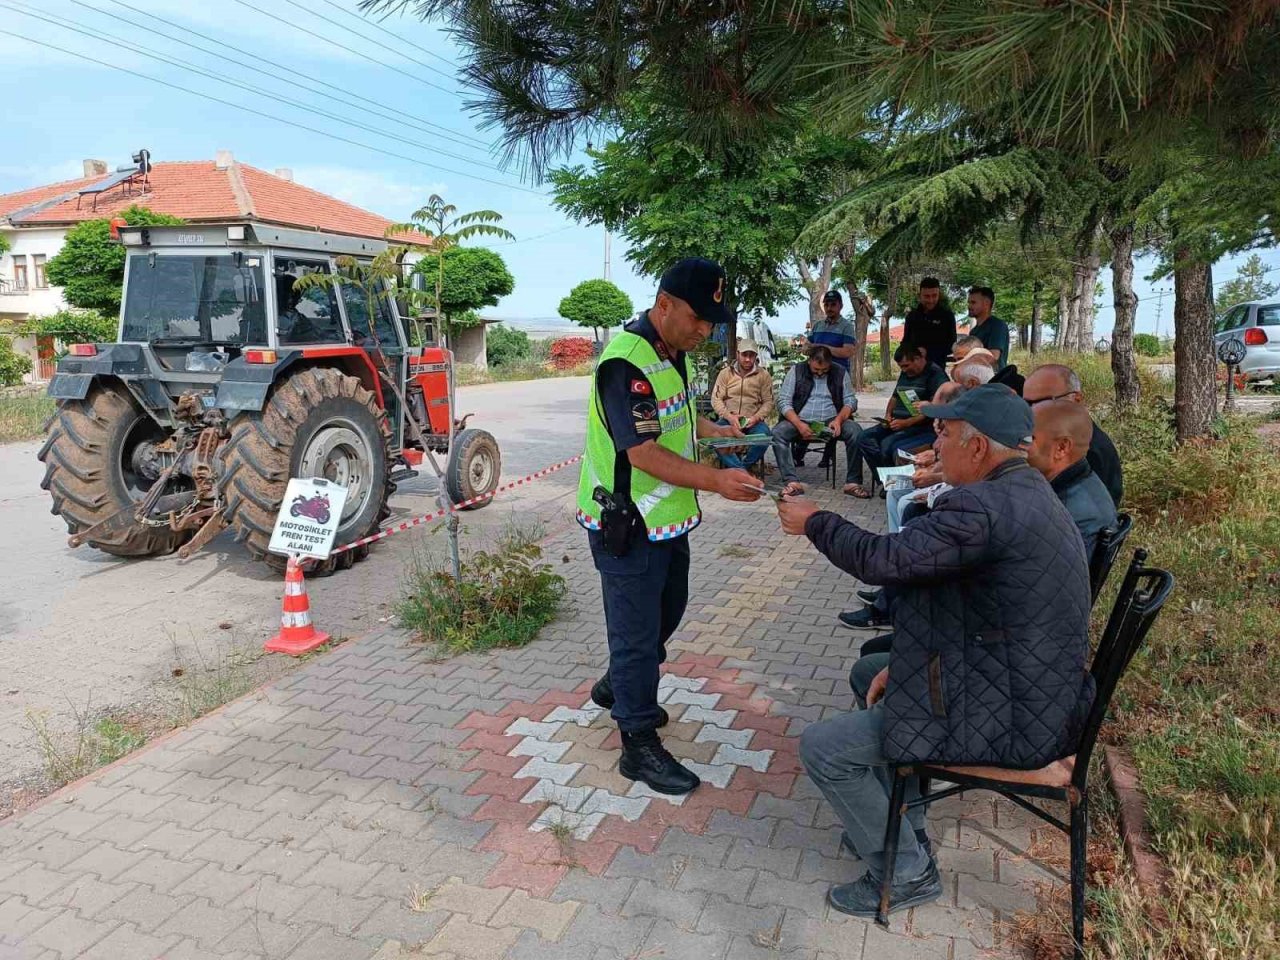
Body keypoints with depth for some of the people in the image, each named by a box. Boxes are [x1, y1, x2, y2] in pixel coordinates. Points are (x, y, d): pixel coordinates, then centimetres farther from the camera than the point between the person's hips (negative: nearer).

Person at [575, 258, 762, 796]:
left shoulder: (671, 352, 7)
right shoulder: (626, 361, -24)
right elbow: (644, 453, -31)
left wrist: (712, 431, 8)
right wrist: (716, 481, -39)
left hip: (667, 515, 10)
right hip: (627, 523, -10)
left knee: (667, 609, 24)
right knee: (637, 629, 1)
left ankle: (616, 687, 46)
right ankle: (639, 745, 17)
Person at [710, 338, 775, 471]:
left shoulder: (763, 375, 6)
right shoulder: (725, 373, 7)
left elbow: (768, 402, 4)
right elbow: (716, 399, 3)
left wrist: (756, 418, -15)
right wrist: (728, 416, -15)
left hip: (753, 420, 0)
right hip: (728, 419, 1)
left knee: (764, 434, -34)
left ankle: (738, 468, -13)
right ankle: (742, 470, -25)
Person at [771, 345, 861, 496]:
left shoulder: (840, 373, 8)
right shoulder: (796, 371, 4)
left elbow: (850, 401, 6)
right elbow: (783, 401, -2)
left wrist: (839, 419, -17)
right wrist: (799, 424, -18)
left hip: (831, 421, 1)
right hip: (800, 420, 0)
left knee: (855, 431, -28)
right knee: (777, 432, -29)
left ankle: (852, 482, -22)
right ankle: (792, 482, -31)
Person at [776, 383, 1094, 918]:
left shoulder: (983, 508, -26)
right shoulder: (1029, 495, 8)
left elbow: (880, 559, -23)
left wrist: (813, 522, -5)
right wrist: (906, 665, 10)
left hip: (1009, 722, -10)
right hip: (1039, 695, 10)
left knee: (822, 747, -4)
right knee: (878, 680, 28)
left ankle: (906, 873, 14)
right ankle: (900, 827, 38)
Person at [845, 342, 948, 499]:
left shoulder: (935, 374, -10)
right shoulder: (906, 374, 18)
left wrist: (906, 423, -22)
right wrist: (888, 414, 9)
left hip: (922, 426, -9)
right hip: (898, 422, 9)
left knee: (888, 443, -30)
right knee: (865, 437, -11)